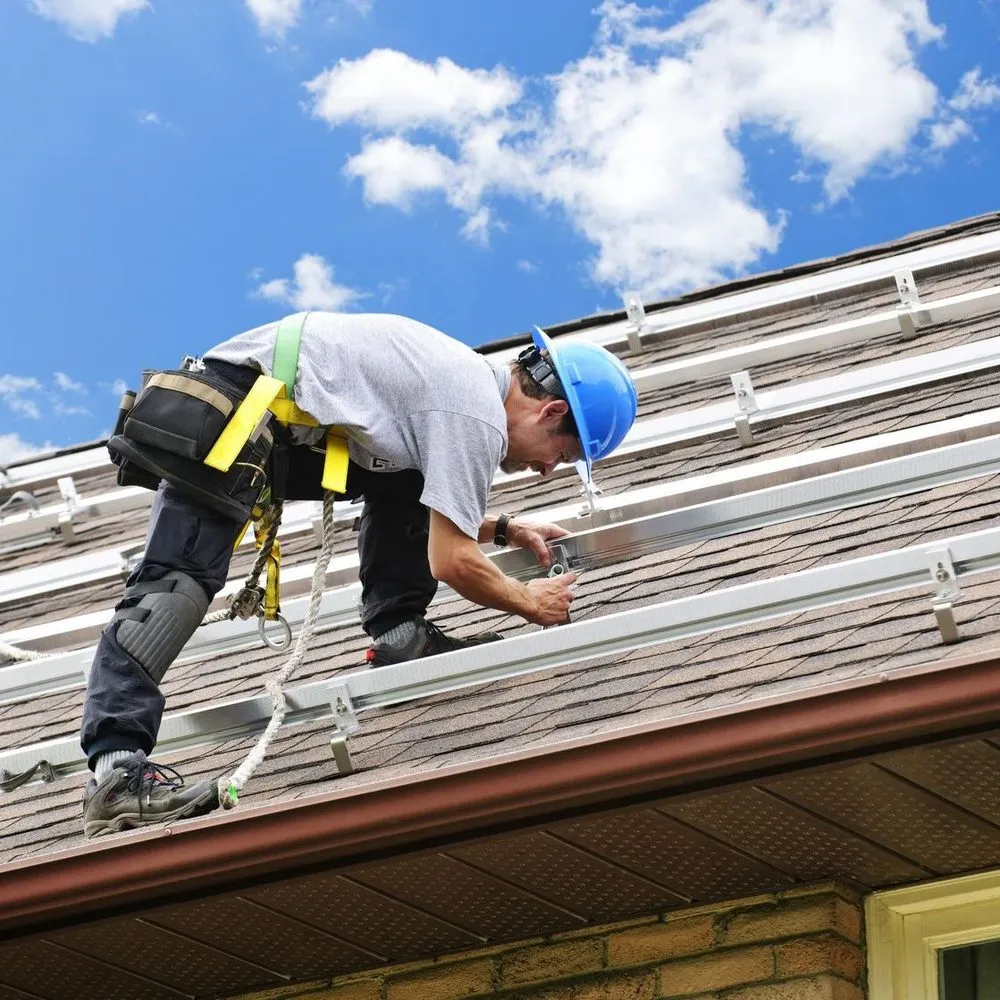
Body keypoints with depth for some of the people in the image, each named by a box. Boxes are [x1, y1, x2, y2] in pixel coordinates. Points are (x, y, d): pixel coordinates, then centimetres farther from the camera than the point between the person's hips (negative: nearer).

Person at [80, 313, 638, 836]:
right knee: (183, 580, -21)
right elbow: (451, 562, -12)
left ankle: (400, 637, 13)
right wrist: (531, 604, 3)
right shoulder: (477, 418, -13)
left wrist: (505, 530, 25)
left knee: (405, 482, 18)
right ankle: (119, 768, -30)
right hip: (224, 418, -10)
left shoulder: (469, 378, 18)